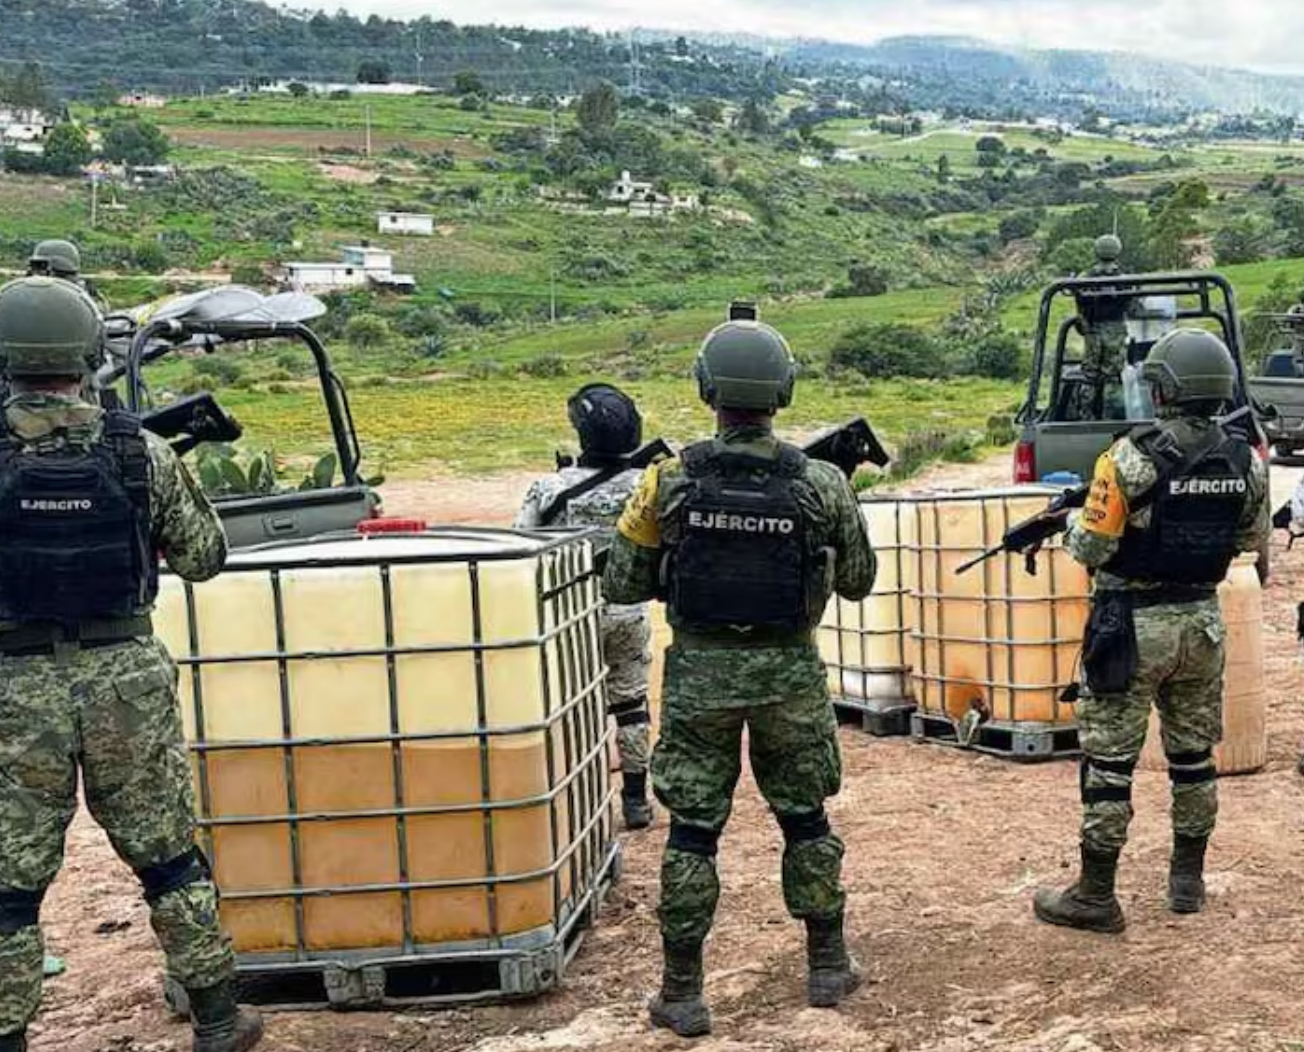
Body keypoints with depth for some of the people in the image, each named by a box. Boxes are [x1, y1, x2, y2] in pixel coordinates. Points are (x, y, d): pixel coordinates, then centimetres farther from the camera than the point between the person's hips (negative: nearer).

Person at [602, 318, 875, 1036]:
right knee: (806, 822, 18)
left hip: (700, 672, 0)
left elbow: (621, 586, -2)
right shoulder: (821, 484, -8)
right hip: (789, 672, 1)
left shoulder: (668, 482, -9)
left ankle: (682, 995, 14)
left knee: (692, 832, 9)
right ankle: (828, 967, 30)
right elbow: (858, 581, 5)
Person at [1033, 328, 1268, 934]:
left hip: (1133, 626, -5)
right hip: (1203, 621, 5)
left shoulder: (1132, 459, -18)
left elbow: (1090, 549, -15)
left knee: (1109, 759, 2)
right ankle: (1188, 881, 28)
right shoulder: (1246, 462, -1)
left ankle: (1095, 896, 7)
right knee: (1193, 753, 18)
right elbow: (1251, 541, 14)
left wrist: (1072, 521, 5)